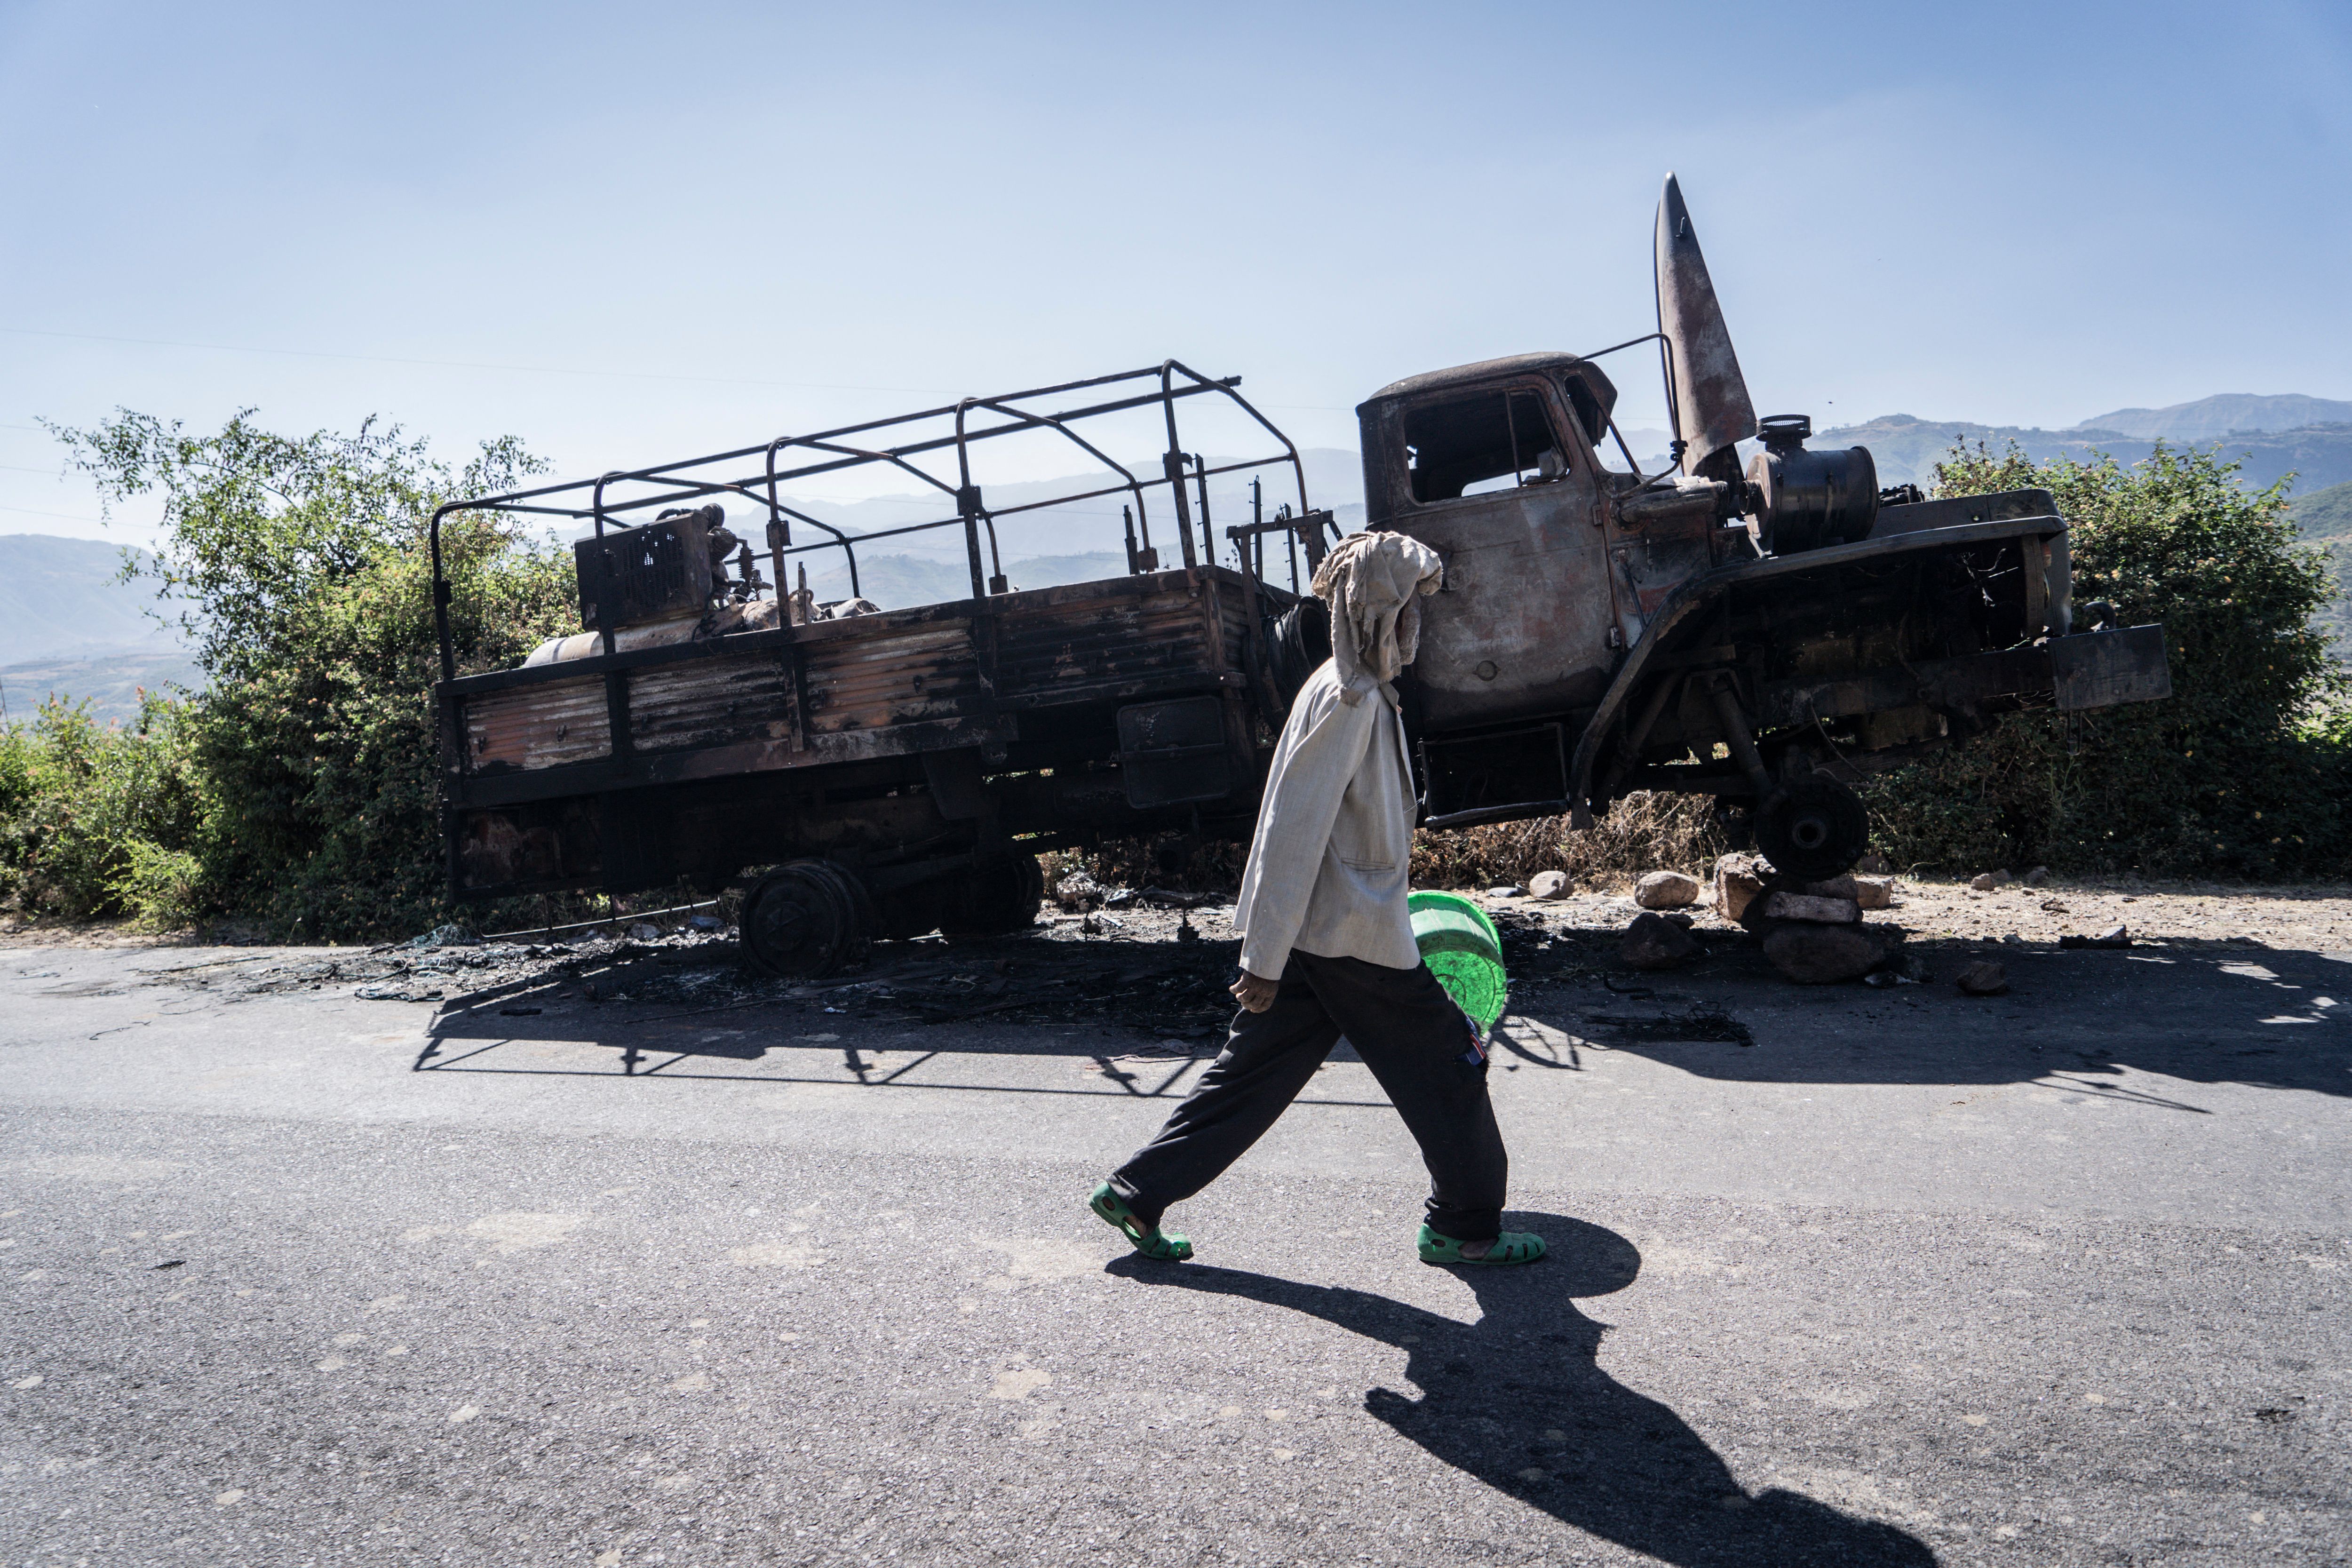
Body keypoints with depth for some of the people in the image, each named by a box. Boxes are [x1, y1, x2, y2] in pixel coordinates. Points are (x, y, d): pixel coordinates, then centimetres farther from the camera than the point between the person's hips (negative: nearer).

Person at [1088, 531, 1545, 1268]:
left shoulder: (1358, 691, 15)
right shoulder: (1348, 698, -18)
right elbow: (1294, 832, -22)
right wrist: (1265, 958, -22)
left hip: (1317, 931, 10)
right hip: (1353, 936, -10)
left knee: (1250, 1073, 12)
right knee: (1447, 1065, 6)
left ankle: (1135, 1192, 18)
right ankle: (1467, 1227, 21)